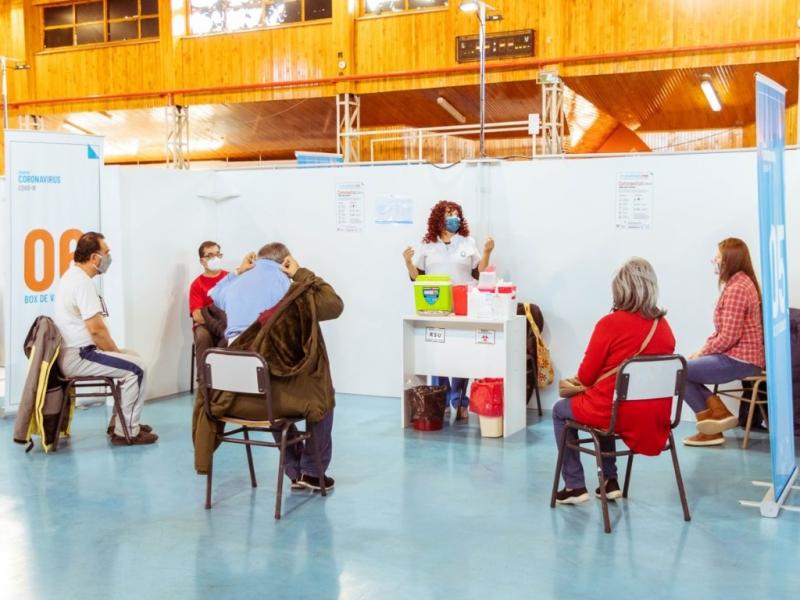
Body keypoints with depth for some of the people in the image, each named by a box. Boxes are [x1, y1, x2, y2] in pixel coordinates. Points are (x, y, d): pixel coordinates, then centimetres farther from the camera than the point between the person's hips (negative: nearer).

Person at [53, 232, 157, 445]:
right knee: (136, 368, -12)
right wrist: (116, 352, -7)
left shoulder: (73, 275, 14)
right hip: (77, 357, -11)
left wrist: (115, 352, 12)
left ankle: (119, 422, 22)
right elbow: (96, 329, -23)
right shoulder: (83, 283, -19)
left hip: (72, 351, 11)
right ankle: (127, 432, -6)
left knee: (131, 359, 19)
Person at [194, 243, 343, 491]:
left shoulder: (234, 289, 7)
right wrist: (302, 274, 7)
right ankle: (312, 473, 34)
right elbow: (335, 305, 3)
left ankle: (295, 472, 43)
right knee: (322, 397, 26)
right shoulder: (288, 292, -8)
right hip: (270, 395, -6)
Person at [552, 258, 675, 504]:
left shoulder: (610, 324, -17)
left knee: (560, 410, 23)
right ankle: (610, 481, 32)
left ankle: (575, 486, 23)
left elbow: (585, 377, -11)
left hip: (615, 414, -6)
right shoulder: (664, 326, -1)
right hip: (655, 419, 6)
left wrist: (594, 380, 13)